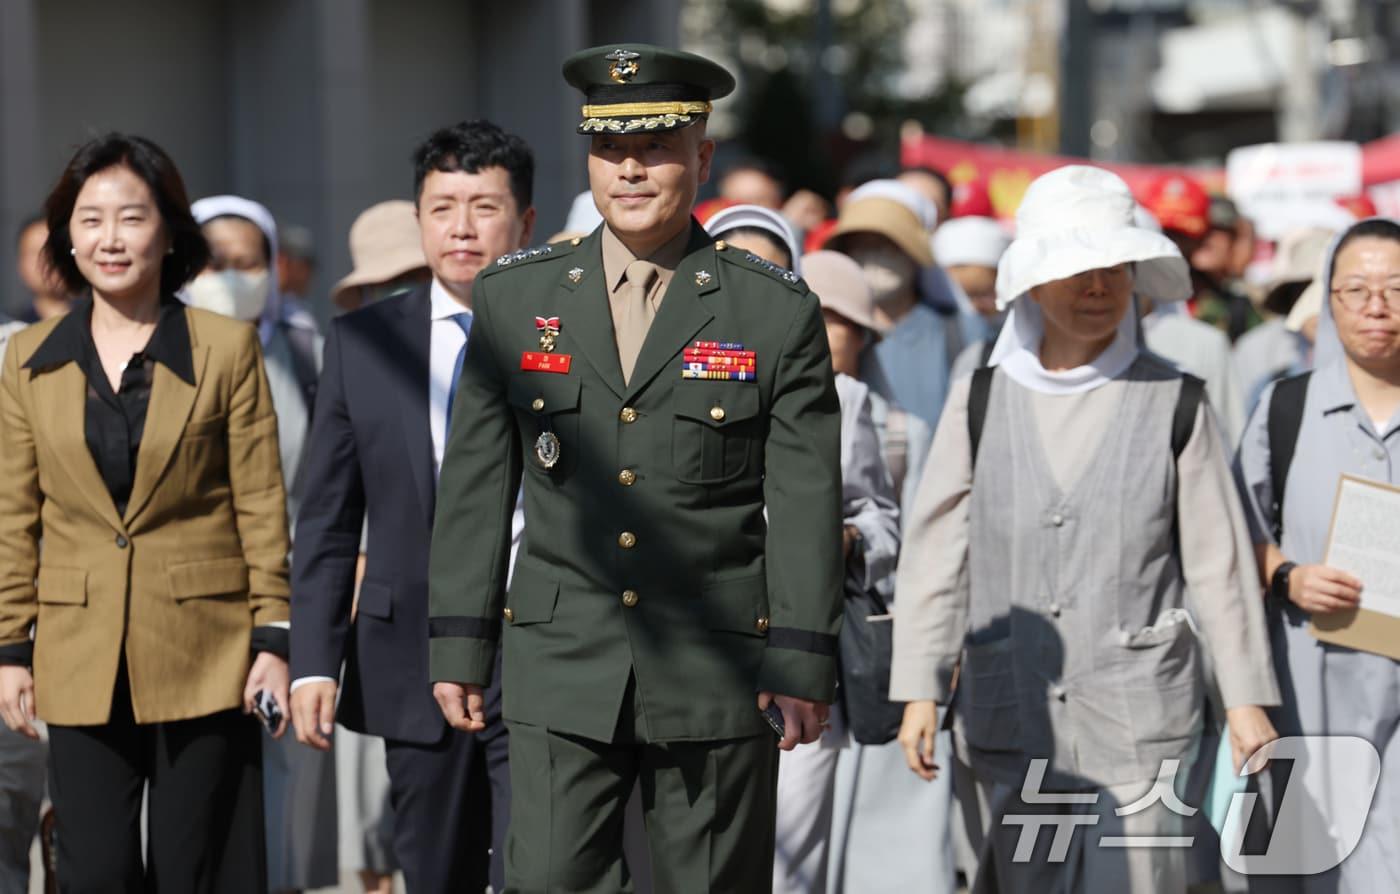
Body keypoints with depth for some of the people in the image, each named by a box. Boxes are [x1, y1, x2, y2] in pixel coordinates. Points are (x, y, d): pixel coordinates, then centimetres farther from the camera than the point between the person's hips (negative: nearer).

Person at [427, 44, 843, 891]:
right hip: (561, 671, 1)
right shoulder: (514, 297, 6)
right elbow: (477, 482, 9)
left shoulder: (780, 312, 0)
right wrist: (459, 644, 5)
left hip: (719, 677, -1)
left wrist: (803, 663, -7)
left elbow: (806, 502, -2)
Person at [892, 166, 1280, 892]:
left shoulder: (1173, 404, 2)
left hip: (1138, 717, -2)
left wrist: (1245, 697, 4)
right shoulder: (981, 401, 6)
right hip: (1005, 714, 2)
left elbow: (1217, 559, 5)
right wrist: (919, 691, 3)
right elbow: (935, 552, 7)